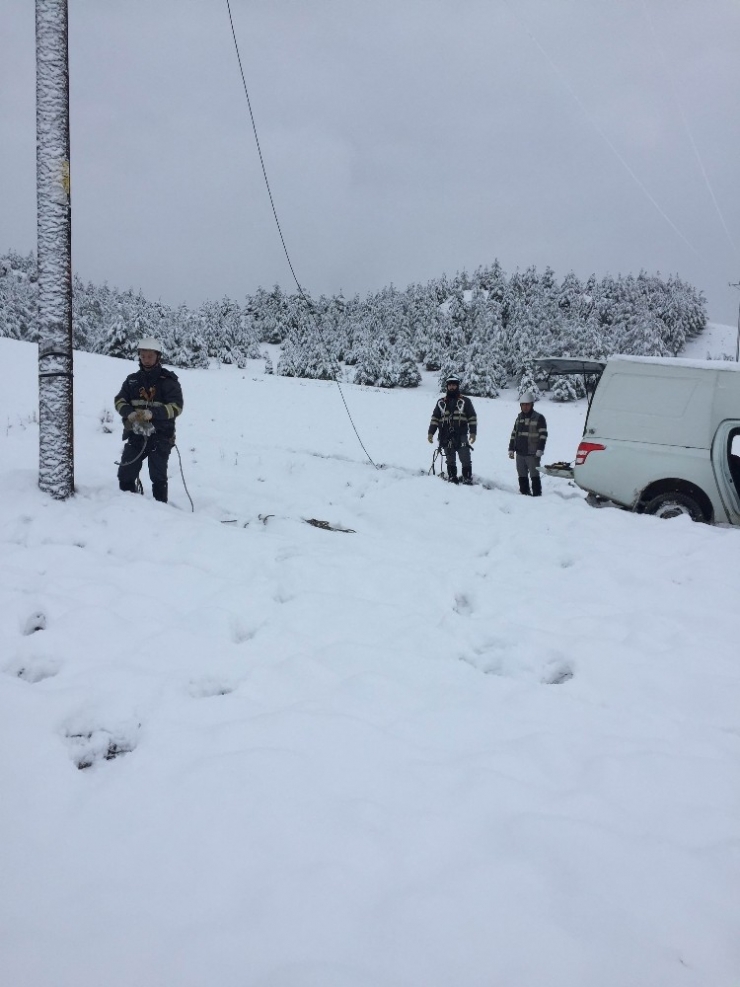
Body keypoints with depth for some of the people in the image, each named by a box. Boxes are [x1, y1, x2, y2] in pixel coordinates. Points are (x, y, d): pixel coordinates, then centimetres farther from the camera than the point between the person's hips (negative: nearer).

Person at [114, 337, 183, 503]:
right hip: (135, 434, 4)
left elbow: (176, 407, -11)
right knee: (125, 474, 5)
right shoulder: (132, 379, 11)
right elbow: (120, 401, 6)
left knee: (158, 477, 1)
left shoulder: (168, 380, -3)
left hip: (160, 436, -4)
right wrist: (129, 413, -17)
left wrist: (152, 413, -25)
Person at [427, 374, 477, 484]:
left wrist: (473, 432, -6)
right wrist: (430, 432, 5)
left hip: (461, 436, -3)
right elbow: (434, 418, 14)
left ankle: (468, 479, -3)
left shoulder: (465, 401, 7)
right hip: (446, 437, 3)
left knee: (465, 460, -7)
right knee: (450, 461, 7)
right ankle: (452, 479, 11)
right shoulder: (441, 402, 15)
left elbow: (472, 417, 4)